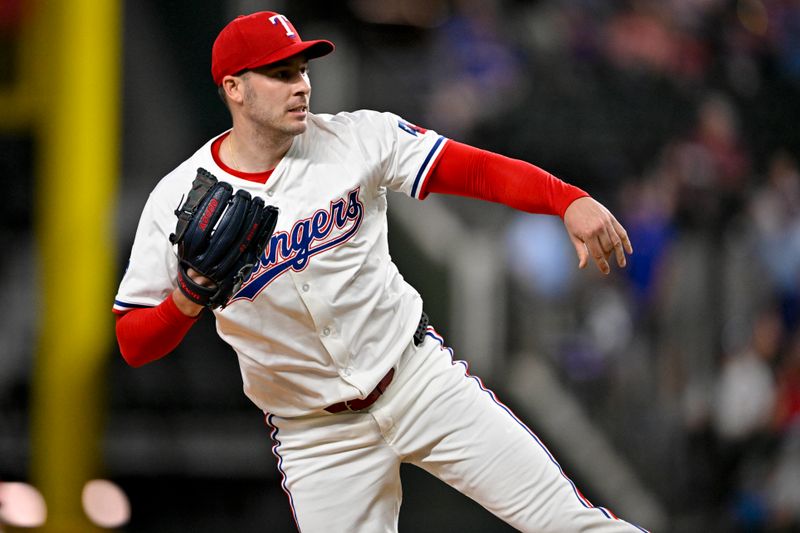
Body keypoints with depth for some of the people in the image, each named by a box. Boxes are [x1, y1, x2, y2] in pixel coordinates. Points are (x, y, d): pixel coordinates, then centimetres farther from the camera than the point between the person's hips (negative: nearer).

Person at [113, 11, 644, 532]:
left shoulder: (356, 138, -4)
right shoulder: (176, 203, -7)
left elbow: (475, 169, -10)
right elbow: (133, 345, -6)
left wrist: (571, 201, -27)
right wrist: (184, 305, -27)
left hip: (418, 374, 0)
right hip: (315, 433, 0)